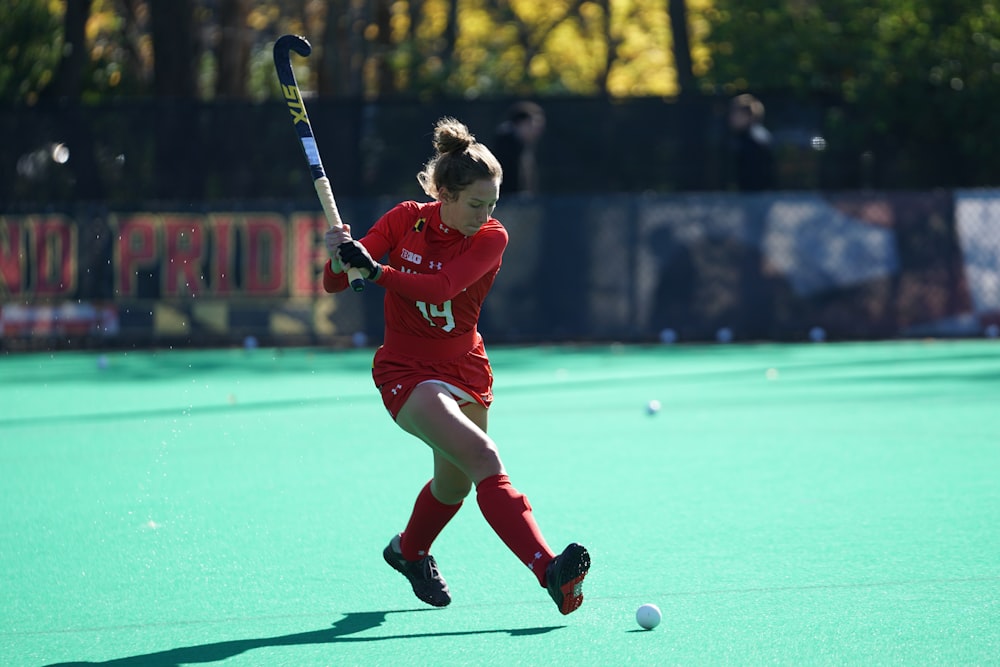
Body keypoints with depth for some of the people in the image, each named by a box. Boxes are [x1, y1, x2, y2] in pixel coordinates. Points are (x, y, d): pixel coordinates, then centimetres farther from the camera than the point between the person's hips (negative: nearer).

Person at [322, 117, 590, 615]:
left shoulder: (491, 238, -10)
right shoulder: (405, 220, -8)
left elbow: (441, 286, -29)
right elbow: (335, 284, -7)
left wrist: (374, 270, -42)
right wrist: (339, 259, -31)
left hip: (465, 369, 4)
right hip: (406, 371, -4)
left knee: (454, 484, 16)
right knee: (483, 458, -24)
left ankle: (409, 551, 50)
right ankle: (549, 571, -38)